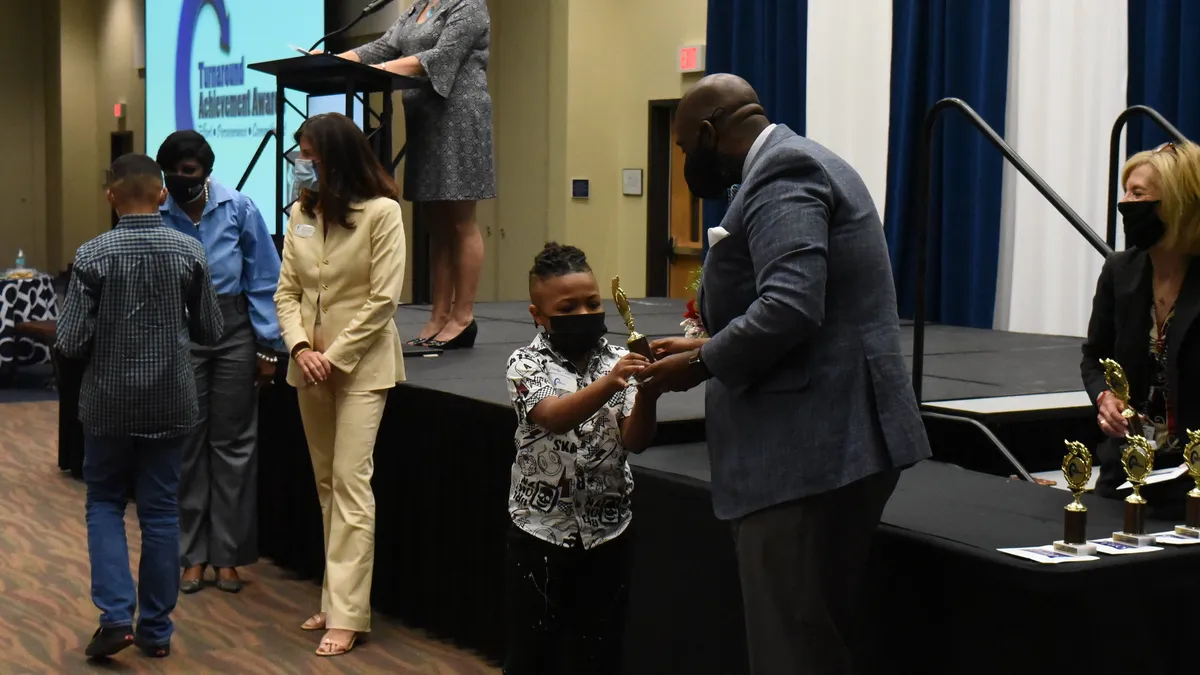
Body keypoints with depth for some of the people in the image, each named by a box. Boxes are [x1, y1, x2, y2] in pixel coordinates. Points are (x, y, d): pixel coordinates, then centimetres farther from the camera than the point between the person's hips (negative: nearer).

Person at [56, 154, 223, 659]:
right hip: (170, 402, 2)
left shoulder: (93, 255, -11)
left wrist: (101, 342, 10)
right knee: (160, 510, 9)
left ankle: (116, 616, 0)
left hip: (109, 403, -1)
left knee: (104, 504, 13)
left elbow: (70, 342, -12)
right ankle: (156, 628, 14)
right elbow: (210, 332, 2)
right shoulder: (190, 252, -5)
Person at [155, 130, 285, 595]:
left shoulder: (239, 209, -6)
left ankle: (228, 554, 17)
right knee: (186, 443, 8)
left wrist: (267, 347, -2)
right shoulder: (154, 216, -5)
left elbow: (264, 280, -2)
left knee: (232, 443, 7)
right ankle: (192, 555, 19)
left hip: (234, 331, 0)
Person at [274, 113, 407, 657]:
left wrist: (335, 357, -14)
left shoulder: (381, 212, -10)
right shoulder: (301, 213, 6)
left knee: (351, 483, -9)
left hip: (362, 362, -6)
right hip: (311, 362, 6)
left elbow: (383, 298, -13)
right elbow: (287, 291, 6)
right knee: (326, 484, 11)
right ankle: (336, 599, 19)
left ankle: (346, 613, -7)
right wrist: (300, 347, -11)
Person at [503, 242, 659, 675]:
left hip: (607, 529, 2)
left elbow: (635, 441, -8)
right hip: (541, 529, -2)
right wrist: (609, 384, -42)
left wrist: (646, 395, -27)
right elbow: (555, 416, -27)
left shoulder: (618, 361, 0)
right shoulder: (527, 364, -7)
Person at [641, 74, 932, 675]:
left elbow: (790, 306, -26)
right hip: (832, 443, 11)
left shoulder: (783, 173, -13)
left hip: (812, 449, -11)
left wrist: (703, 363, -13)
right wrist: (710, 346, 17)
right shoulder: (798, 163, 20)